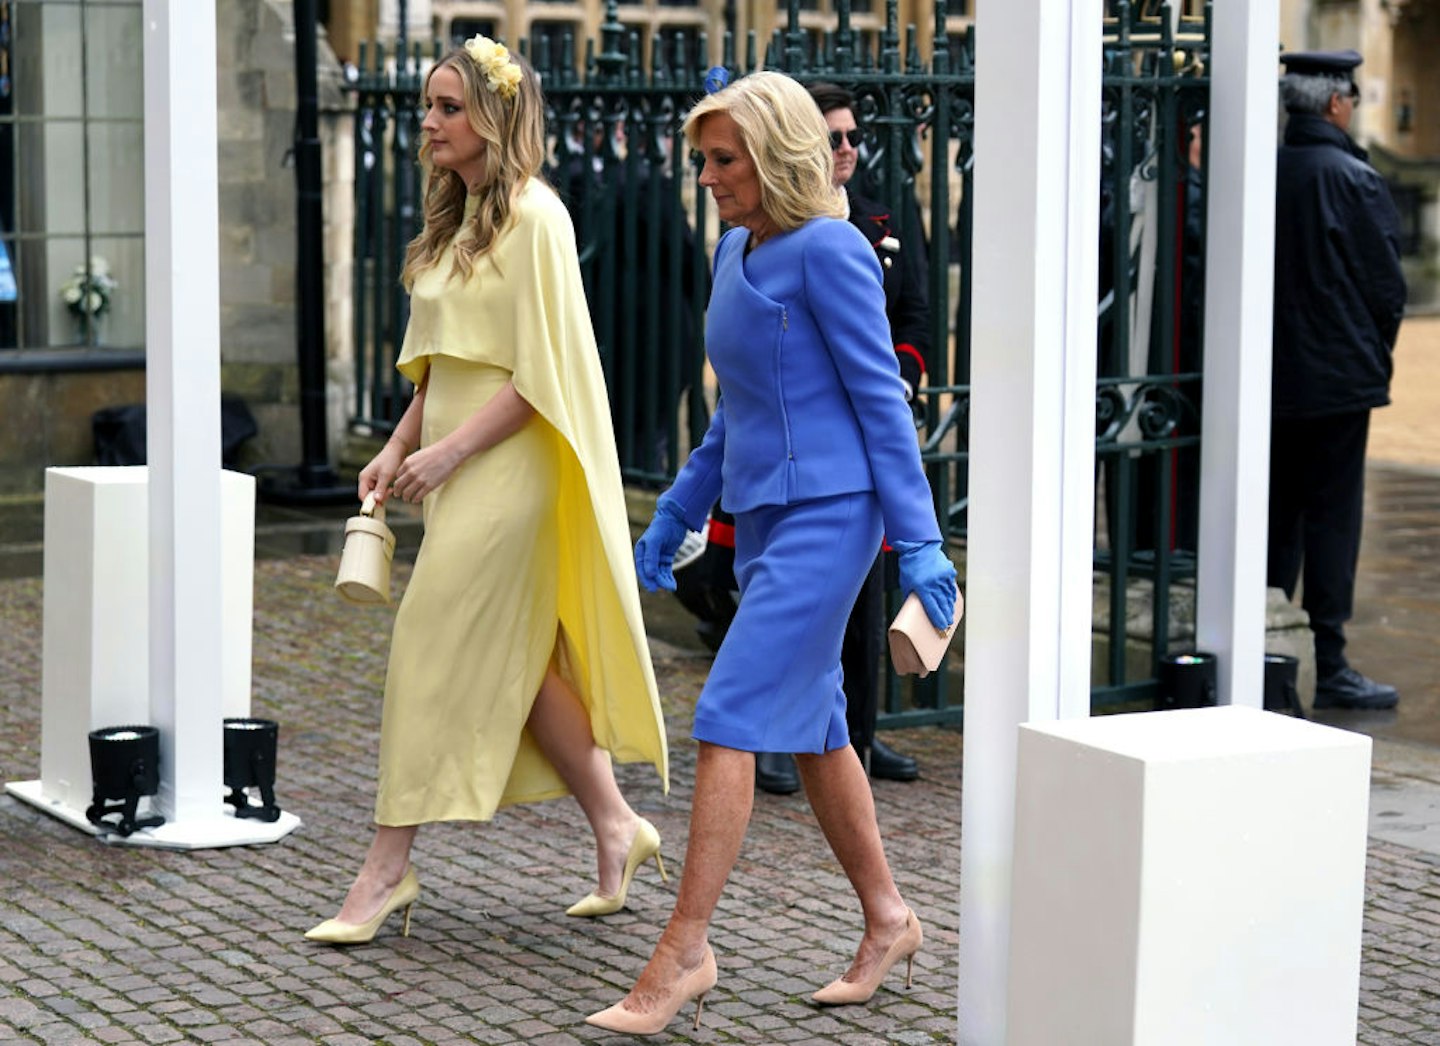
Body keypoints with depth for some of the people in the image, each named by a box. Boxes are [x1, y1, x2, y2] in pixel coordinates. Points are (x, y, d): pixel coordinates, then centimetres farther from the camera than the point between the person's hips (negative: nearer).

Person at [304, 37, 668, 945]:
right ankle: (617, 828, 23)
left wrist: (450, 451, -18)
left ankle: (389, 868, -2)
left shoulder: (532, 217, -13)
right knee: (514, 663, 12)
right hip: (457, 468, 9)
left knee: (437, 656, -7)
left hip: (506, 468, -9)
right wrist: (399, 446, 10)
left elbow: (542, 371, -17)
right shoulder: (457, 217, 13)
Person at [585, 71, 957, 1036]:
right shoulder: (737, 252, 13)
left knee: (730, 721, -13)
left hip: (829, 517, -9)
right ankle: (887, 920, 27)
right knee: (808, 726, 14)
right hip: (766, 520, 9)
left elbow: (880, 396, -15)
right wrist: (677, 515, 22)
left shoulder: (829, 251, -13)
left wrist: (918, 540, -17)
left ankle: (685, 951, -11)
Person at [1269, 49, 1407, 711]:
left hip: (1269, 375, 5)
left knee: (1277, 513, 13)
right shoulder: (1354, 181, -12)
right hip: (1339, 375, -5)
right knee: (1332, 515, -1)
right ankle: (1328, 667, 1)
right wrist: (1376, 351, 9)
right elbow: (1387, 284, -8)